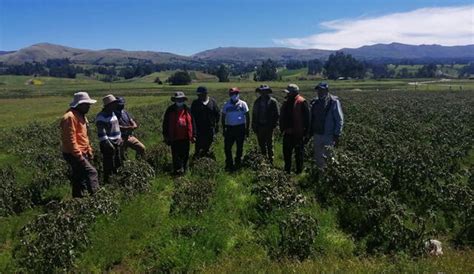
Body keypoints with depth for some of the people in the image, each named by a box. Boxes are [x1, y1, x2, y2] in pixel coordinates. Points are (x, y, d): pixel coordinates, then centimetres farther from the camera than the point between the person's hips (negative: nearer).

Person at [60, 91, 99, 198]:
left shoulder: (80, 115, 16)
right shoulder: (70, 117, -17)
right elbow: (70, 139, -23)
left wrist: (89, 150, 18)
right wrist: (78, 155, -23)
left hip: (81, 153, 10)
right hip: (74, 154, -10)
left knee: (79, 178, 14)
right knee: (92, 172, -17)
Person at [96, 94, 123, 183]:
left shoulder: (113, 113, 11)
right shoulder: (101, 116, -17)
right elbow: (101, 133, -22)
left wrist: (120, 138, 15)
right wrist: (107, 144, -24)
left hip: (117, 143, 9)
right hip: (108, 145, -9)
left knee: (118, 164, 17)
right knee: (109, 166, -3)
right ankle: (107, 181, 8)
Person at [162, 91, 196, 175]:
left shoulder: (187, 110, 5)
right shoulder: (170, 110, 0)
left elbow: (192, 123, 8)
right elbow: (165, 124, 3)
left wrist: (193, 135, 6)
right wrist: (166, 136, -1)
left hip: (185, 137, 2)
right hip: (174, 138, -2)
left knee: (185, 155, 10)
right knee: (176, 156, 1)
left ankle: (184, 169, 24)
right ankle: (178, 170, 10)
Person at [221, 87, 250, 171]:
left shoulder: (243, 104, 2)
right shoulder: (226, 105, 6)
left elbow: (247, 117, 5)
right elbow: (223, 118, 12)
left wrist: (247, 128, 1)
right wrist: (224, 129, 7)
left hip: (240, 128, -1)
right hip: (229, 128, 1)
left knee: (240, 147, 7)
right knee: (227, 147, -2)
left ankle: (238, 164, 21)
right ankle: (229, 165, 11)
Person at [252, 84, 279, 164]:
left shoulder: (273, 101, -4)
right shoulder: (257, 101, 11)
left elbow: (277, 114, -4)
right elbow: (254, 114, 14)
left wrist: (273, 125, -11)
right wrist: (254, 126, 7)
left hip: (268, 127, -4)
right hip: (260, 126, 4)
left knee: (269, 145, 3)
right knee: (261, 145, 11)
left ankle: (270, 161, 10)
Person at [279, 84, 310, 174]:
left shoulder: (302, 102, -12)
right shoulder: (286, 102, 10)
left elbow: (306, 118, -13)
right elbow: (282, 117, 17)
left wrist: (305, 132, -14)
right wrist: (282, 129, 12)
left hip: (298, 134, -7)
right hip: (288, 133, 7)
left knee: (299, 153, 6)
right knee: (286, 153, 14)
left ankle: (299, 171, 17)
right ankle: (287, 170, 27)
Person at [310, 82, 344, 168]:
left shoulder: (334, 102, -8)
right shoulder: (315, 102, 9)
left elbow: (339, 120, -8)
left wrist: (337, 135, -13)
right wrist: (311, 132, 11)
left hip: (329, 136, -6)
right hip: (317, 135, 6)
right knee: (318, 158, 13)